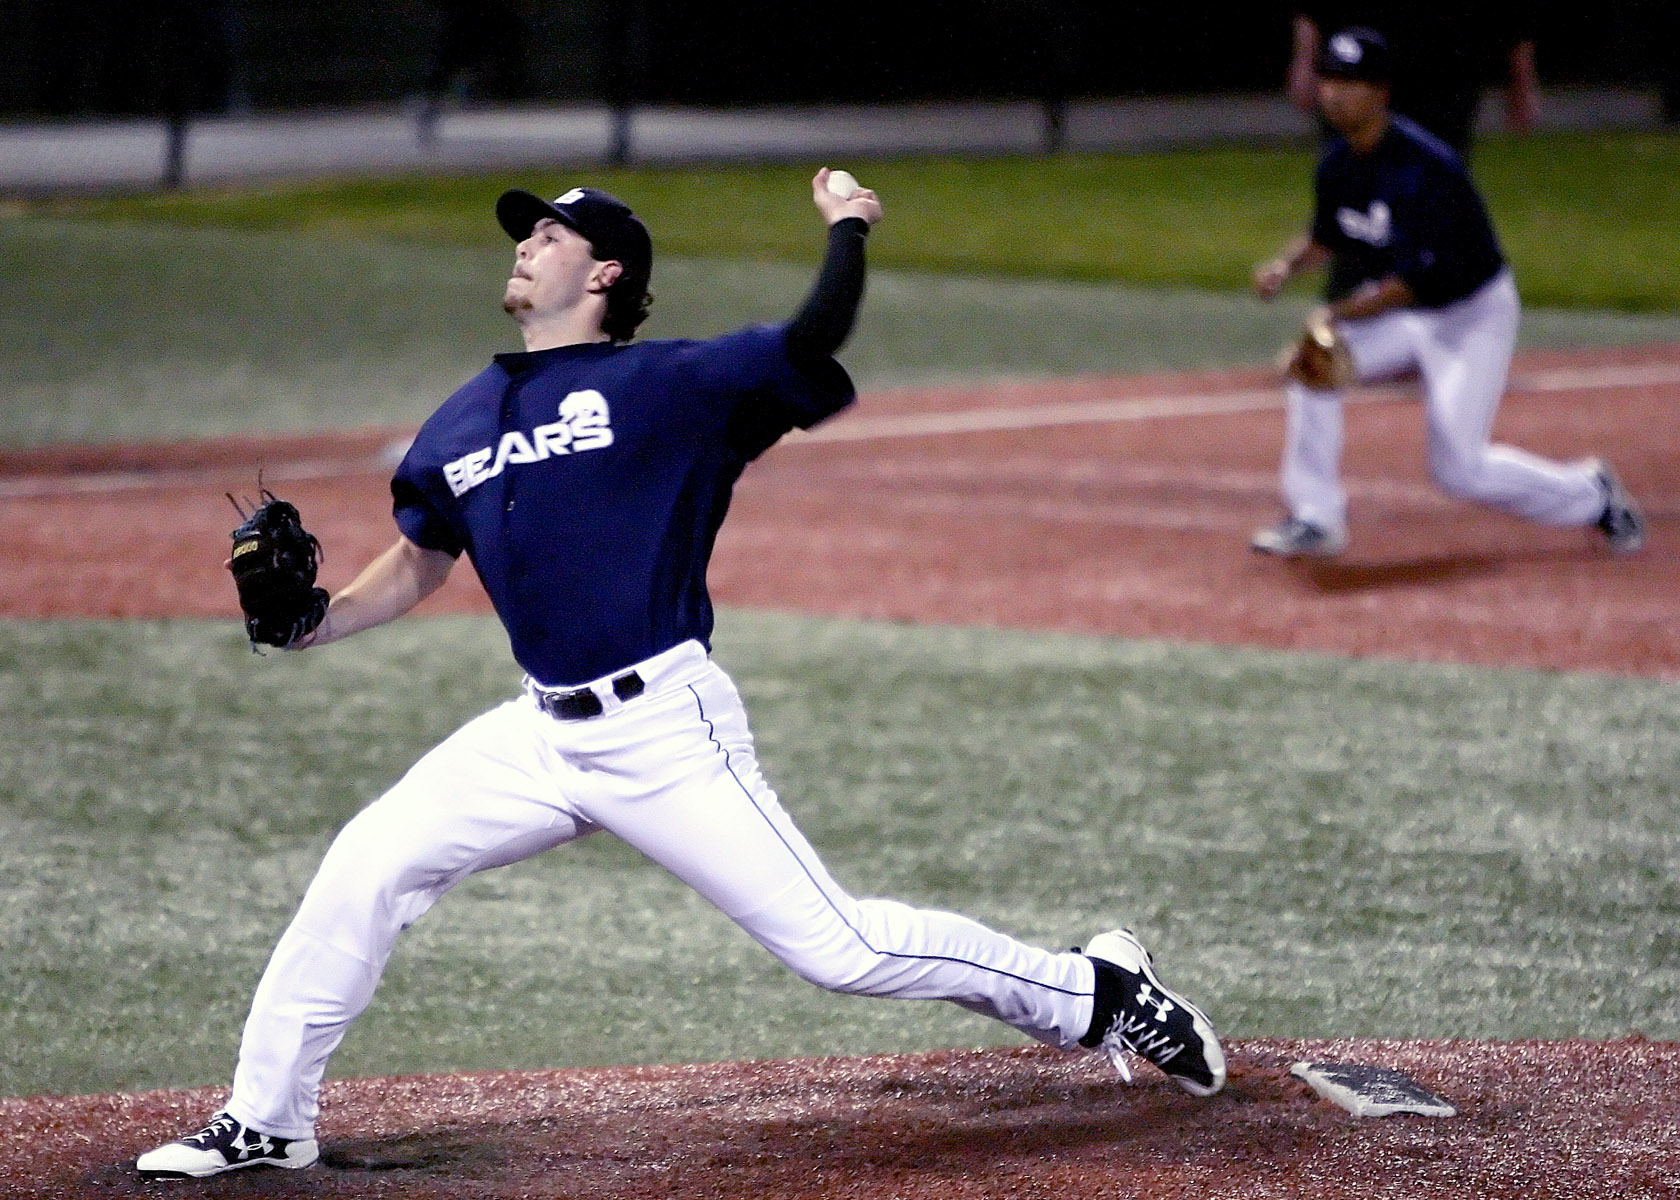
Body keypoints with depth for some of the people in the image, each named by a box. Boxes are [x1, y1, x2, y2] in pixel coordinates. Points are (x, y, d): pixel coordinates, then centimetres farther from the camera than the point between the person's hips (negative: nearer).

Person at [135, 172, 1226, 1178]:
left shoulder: (662, 385, -6)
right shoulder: (463, 423, 14)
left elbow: (812, 347, -17)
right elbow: (418, 565, 23)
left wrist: (849, 230, -25)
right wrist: (314, 622, 8)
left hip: (666, 731, -6)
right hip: (542, 735, 6)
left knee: (837, 947, -9)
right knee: (363, 872, -1)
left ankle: (1094, 994, 7)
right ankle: (266, 1122, 11)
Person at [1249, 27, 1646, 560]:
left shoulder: (1425, 166, -30)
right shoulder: (1337, 162, -5)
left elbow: (1422, 278, -32)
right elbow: (1329, 236, 12)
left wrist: (1341, 312, -31)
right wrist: (1289, 264, -9)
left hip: (1472, 316, -7)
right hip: (1400, 313, 7)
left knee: (1460, 469, -11)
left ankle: (1588, 493, 14)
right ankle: (1314, 520, -8)